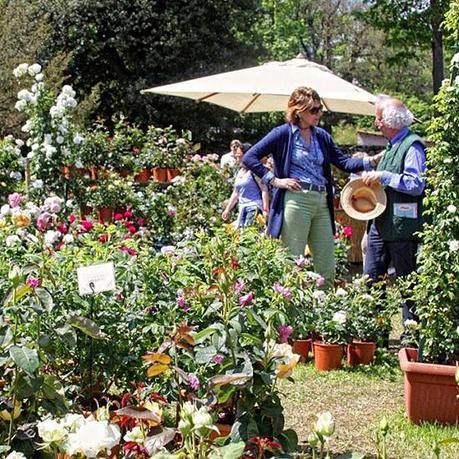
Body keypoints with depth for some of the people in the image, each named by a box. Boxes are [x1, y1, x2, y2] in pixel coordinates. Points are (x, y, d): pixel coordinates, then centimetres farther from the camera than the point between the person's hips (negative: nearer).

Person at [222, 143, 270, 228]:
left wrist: (265, 209, -18)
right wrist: (227, 209, 23)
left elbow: (264, 189, -11)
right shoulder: (238, 172, 18)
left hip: (254, 206, -8)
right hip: (242, 208, 8)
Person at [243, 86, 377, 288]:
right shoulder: (283, 134, -2)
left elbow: (344, 162, 14)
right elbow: (249, 158, -5)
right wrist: (275, 180, -9)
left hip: (322, 203, 6)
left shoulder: (322, 136, 15)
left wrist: (371, 160, -1)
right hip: (295, 201, -6)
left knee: (327, 269, 7)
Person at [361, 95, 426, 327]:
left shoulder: (412, 146, -12)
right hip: (380, 223, 10)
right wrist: (372, 178, 12)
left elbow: (416, 184, -21)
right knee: (371, 278, 10)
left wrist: (383, 176, -19)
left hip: (402, 227, -9)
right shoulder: (392, 144, 17)